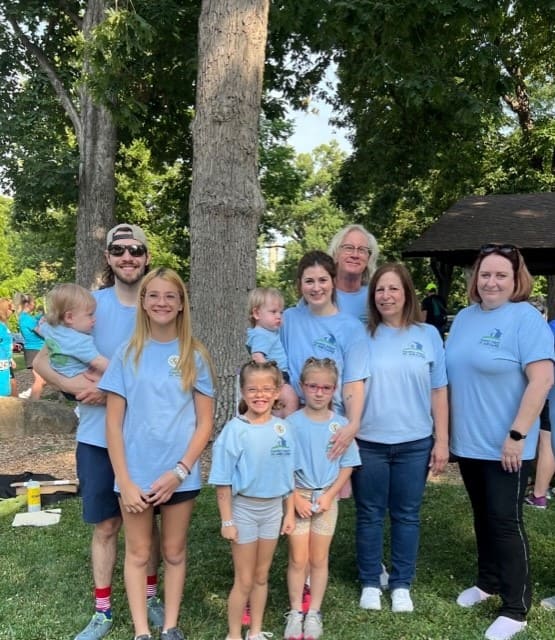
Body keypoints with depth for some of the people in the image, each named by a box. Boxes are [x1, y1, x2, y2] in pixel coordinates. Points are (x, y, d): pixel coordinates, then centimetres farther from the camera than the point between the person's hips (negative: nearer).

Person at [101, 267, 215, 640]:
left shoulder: (195, 356, -1)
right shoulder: (128, 354, -1)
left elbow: (205, 423, -1)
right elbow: (113, 423, -3)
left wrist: (179, 472, -11)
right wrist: (124, 480, -10)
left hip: (180, 475, 0)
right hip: (135, 474, 0)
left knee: (174, 552, 13)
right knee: (138, 553, 11)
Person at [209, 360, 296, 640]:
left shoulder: (284, 428, -2)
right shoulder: (235, 430, -15)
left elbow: (289, 476, 6)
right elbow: (223, 480, -12)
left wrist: (290, 512, 6)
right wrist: (227, 520, -11)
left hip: (273, 508, 4)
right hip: (244, 508, -4)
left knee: (262, 577, 17)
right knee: (244, 581, 7)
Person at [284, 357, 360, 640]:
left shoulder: (340, 425, -6)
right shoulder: (292, 423, -10)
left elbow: (347, 465, 0)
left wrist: (329, 496, -8)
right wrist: (296, 498, -12)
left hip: (326, 497, 1)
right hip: (298, 496, -1)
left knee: (319, 559, 12)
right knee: (298, 559, 5)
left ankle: (314, 613, 25)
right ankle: (295, 613, 21)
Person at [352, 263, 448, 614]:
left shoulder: (428, 335, 1)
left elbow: (439, 391, 4)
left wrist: (442, 440, 1)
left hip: (415, 443, 1)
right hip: (368, 442, 0)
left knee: (407, 515, 11)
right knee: (370, 515, 10)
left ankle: (402, 584, 27)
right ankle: (370, 583, 26)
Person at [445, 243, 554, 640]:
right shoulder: (465, 317, 8)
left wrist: (517, 434, -21)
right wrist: (447, 431, 12)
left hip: (505, 446, -6)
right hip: (468, 442, 6)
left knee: (506, 521, 1)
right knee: (483, 516, 19)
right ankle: (489, 582, 36)